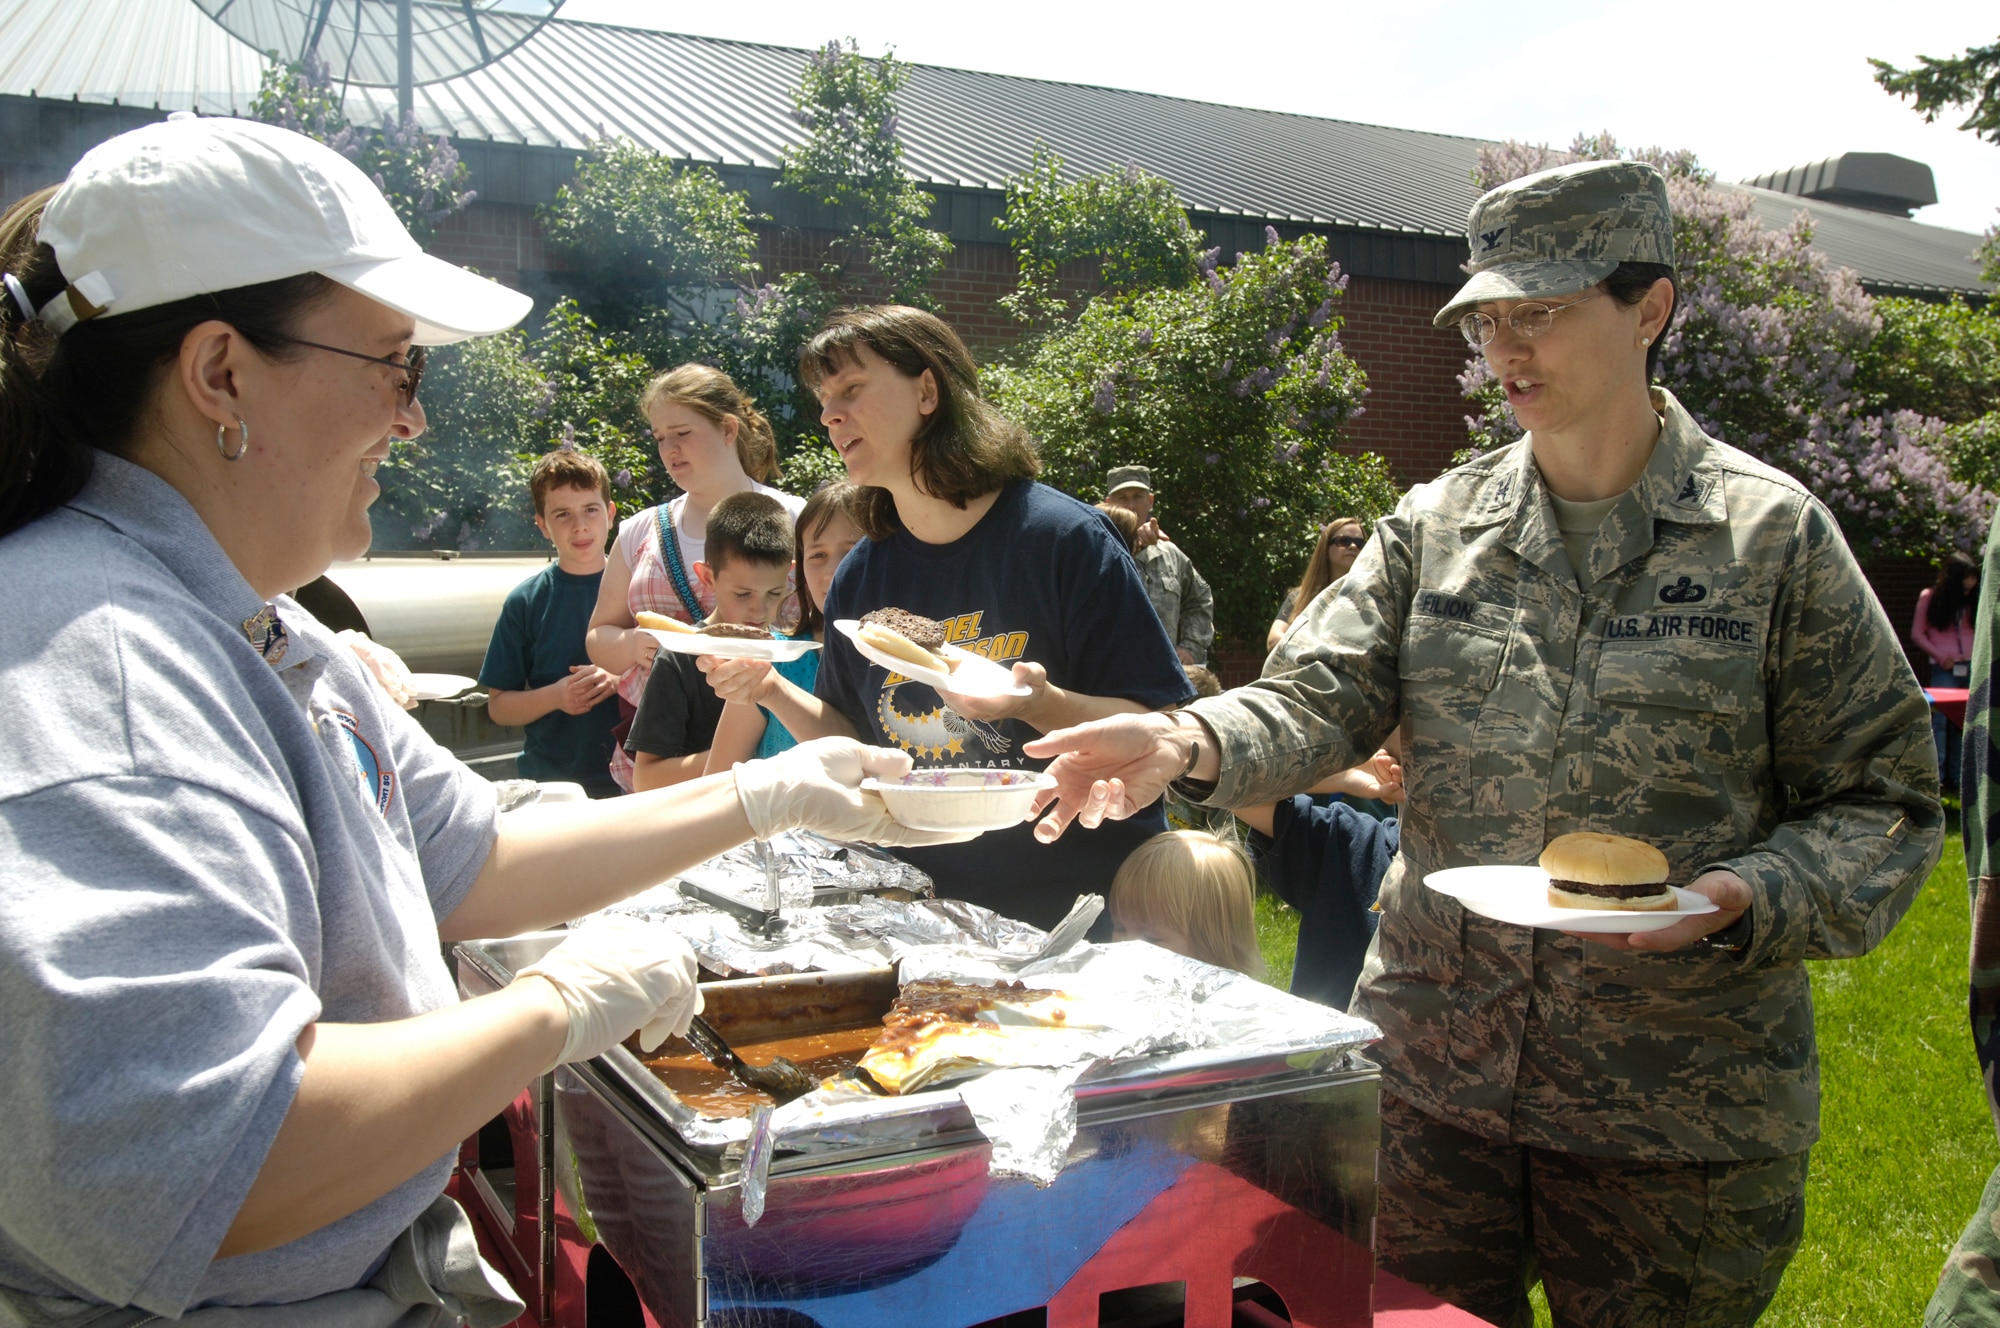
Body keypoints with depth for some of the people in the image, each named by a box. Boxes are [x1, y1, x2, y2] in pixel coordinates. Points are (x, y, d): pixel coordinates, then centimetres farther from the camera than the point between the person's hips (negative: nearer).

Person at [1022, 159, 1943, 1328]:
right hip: (1430, 1077, 3)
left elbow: (1884, 803, -3)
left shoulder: (1773, 534, -6)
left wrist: (1739, 902, -21)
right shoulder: (1436, 526, 3)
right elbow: (1322, 698, -7)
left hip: (1678, 1121, -2)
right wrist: (1189, 741, -27)